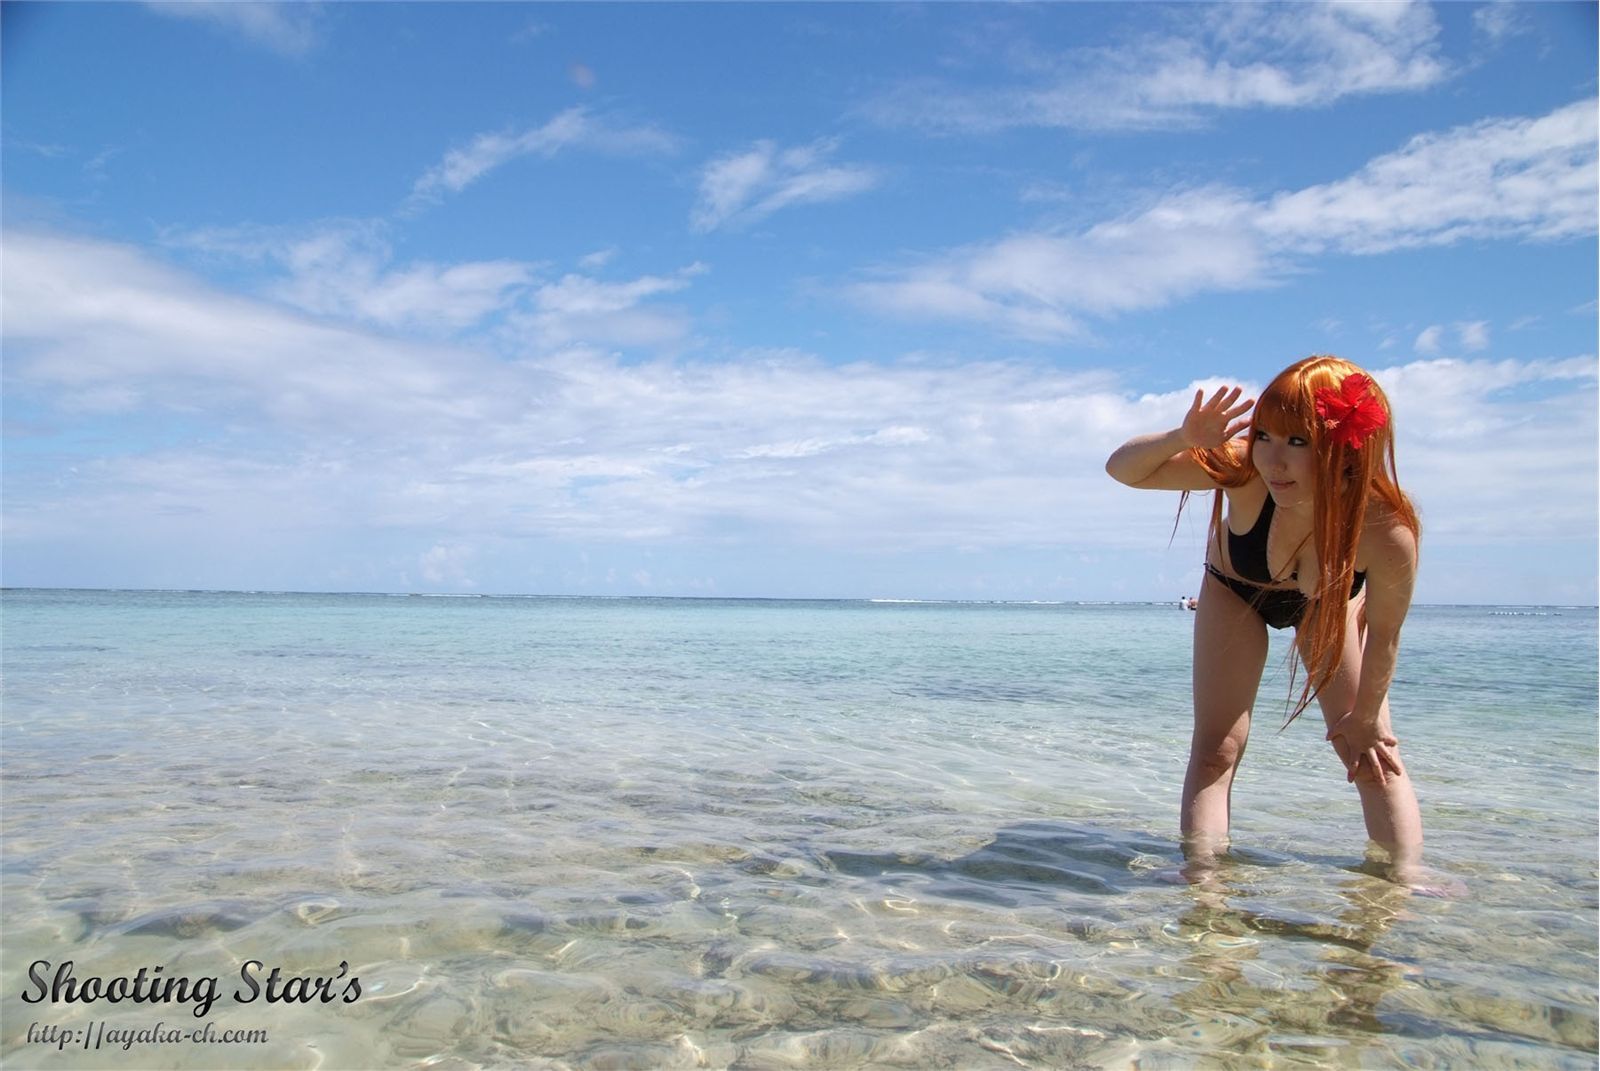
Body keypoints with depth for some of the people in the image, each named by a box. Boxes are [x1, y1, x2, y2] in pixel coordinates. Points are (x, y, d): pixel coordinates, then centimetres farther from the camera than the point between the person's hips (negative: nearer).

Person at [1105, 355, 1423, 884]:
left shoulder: (1388, 531, -41)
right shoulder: (1246, 471, -42)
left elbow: (1383, 634, -22)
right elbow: (1123, 469, -35)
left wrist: (1365, 717, -8)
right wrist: (1183, 439, -56)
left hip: (1331, 601, 0)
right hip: (1235, 591, 0)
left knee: (1372, 749, -3)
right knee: (1216, 748, -5)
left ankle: (1406, 885, 11)